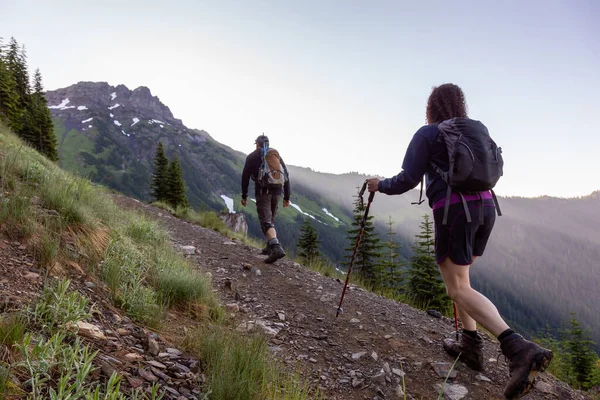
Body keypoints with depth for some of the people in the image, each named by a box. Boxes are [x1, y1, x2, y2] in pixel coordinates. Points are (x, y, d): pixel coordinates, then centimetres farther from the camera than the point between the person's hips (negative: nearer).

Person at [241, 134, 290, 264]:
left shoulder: (252, 156, 8)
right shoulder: (276, 155, 16)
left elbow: (245, 177, 3)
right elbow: (286, 176, 12)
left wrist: (244, 196, 9)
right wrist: (287, 197, 15)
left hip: (262, 191, -4)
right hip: (277, 191, 4)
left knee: (266, 221, -11)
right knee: (271, 219, 21)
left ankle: (276, 248, -30)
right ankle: (270, 246, 24)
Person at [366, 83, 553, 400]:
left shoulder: (427, 134, -1)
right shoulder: (478, 130, 16)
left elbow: (408, 180, -6)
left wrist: (381, 185, 12)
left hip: (453, 210, -7)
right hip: (485, 207, 7)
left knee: (458, 289, -5)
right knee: (457, 277, 22)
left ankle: (518, 348, -22)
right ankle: (471, 345, 20)